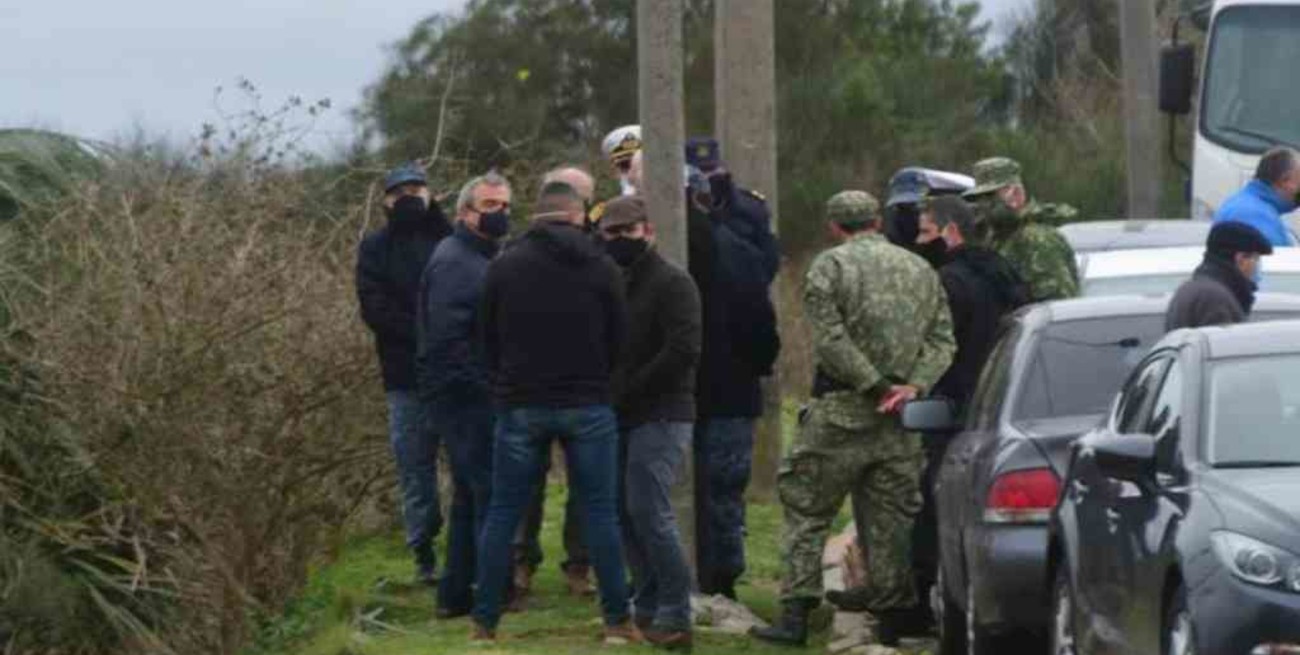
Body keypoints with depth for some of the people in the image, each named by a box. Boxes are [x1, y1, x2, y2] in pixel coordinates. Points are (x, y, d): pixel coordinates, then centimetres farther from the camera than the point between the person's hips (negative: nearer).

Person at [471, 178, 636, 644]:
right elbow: (618, 343, 5)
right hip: (587, 406, 0)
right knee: (600, 512, 5)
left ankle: (484, 622, 5)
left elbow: (489, 342, 7)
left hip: (520, 406, 1)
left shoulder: (504, 266, 0)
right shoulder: (602, 269, -1)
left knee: (503, 513, 6)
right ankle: (617, 621, 4)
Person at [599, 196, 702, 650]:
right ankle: (648, 608, 17)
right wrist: (608, 393, 3)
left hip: (661, 415, -8)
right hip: (622, 417, 8)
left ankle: (674, 617, -10)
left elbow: (683, 351, -18)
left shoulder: (672, 284, -8)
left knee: (649, 511, -14)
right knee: (625, 512, 8)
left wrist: (630, 389, -16)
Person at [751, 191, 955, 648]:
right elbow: (942, 340, 6)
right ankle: (890, 622, 11)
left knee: (806, 508, 2)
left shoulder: (830, 267, -4)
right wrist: (913, 385, -6)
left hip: (842, 412, -4)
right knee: (889, 517, 10)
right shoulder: (920, 269, 12)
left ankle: (795, 615, -4)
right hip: (902, 421, 4)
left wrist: (876, 385, -11)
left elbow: (831, 340, -14)